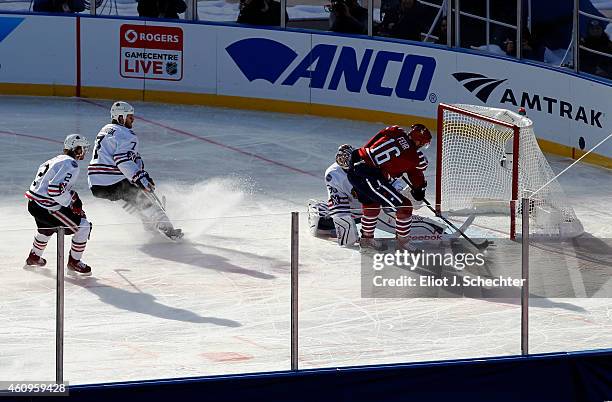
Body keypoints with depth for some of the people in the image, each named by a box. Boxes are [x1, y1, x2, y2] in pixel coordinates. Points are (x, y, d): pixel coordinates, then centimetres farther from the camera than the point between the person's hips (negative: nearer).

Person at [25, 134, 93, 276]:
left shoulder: (56, 160, 16)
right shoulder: (71, 165, -15)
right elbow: (55, 189, -26)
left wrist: (73, 197, 17)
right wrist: (72, 204, -14)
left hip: (33, 205, 10)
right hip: (46, 209, -10)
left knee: (46, 227, 40)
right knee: (83, 226, -4)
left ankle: (34, 257, 59)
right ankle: (74, 262, 7)